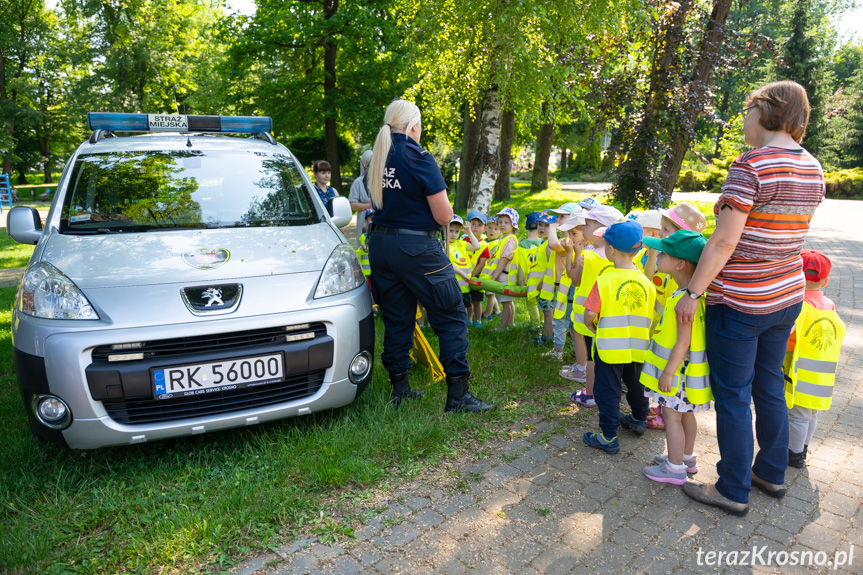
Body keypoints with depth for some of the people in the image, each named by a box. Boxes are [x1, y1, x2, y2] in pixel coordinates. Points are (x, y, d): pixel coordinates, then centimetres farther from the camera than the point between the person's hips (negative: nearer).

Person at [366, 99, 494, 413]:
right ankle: (458, 394, 3)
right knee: (451, 316, 2)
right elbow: (443, 215, -13)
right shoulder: (418, 158, -13)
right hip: (415, 247, -7)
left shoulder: (377, 157, 8)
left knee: (396, 318, 15)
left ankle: (399, 388, 24)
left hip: (380, 244, 7)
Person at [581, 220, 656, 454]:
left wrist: (594, 328, 2)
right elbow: (650, 318, 4)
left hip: (610, 348, -5)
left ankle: (608, 437, 12)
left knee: (607, 391, 6)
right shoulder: (645, 282, -4)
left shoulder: (605, 280, -18)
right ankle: (639, 420, 46)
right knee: (635, 384, 25)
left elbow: (589, 316, -19)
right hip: (637, 348, 5)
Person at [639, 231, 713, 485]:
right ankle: (687, 458, 38)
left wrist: (668, 372, -20)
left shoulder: (684, 299, -27)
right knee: (685, 414, 21)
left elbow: (683, 342, -26)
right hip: (685, 368, 9)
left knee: (672, 416, 4)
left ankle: (675, 468, 17)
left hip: (679, 370, -9)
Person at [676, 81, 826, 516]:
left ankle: (733, 490, 17)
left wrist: (692, 292, -15)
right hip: (788, 296, 8)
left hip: (739, 301, -8)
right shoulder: (813, 169, 8)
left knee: (732, 396, 4)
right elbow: (788, 230, 15)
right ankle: (772, 473, 36)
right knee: (769, 385, 21)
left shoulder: (750, 165, -18)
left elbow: (724, 241, -22)